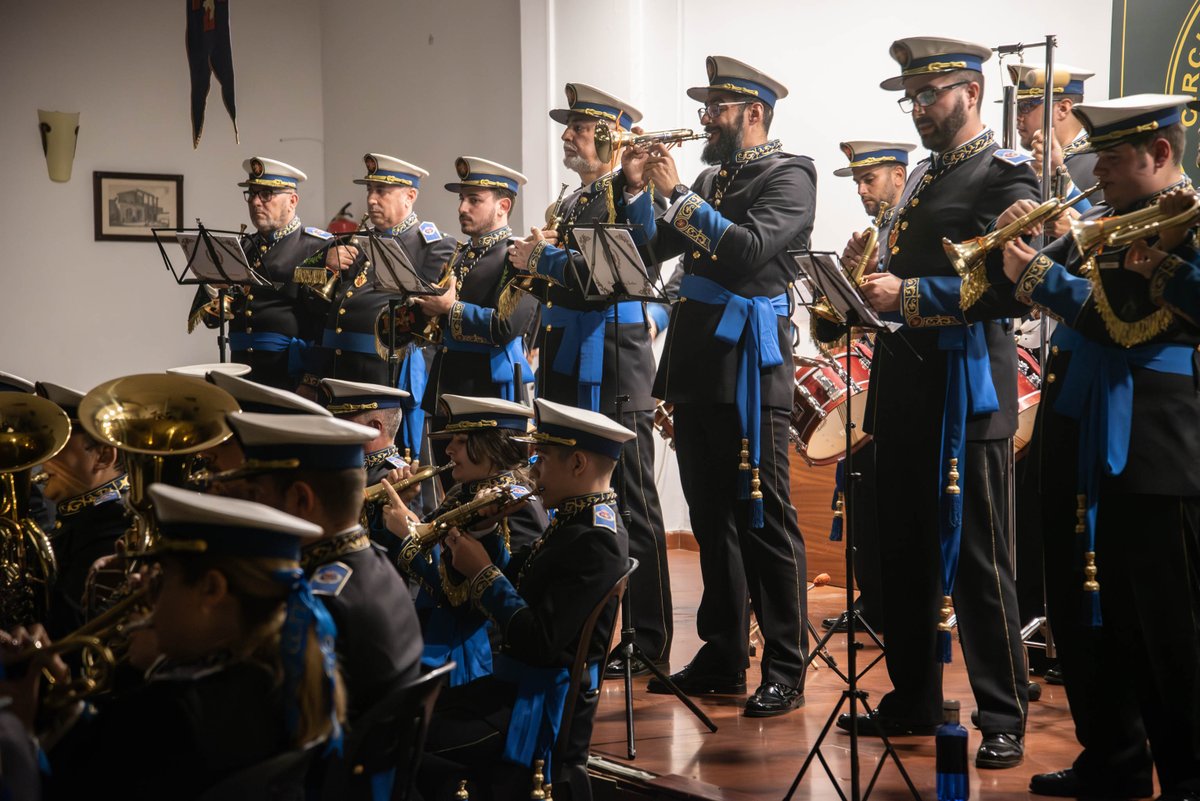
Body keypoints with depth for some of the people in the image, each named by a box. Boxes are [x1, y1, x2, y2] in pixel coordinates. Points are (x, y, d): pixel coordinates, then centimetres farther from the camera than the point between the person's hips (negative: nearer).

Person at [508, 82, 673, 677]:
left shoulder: (631, 191, -9)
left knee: (629, 502, -4)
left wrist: (545, 257, -12)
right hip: (565, 362, 9)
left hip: (611, 365, -9)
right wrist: (533, 263, 3)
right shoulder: (573, 202, 20)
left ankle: (647, 643, 2)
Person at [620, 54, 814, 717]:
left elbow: (748, 248, -21)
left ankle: (785, 670, 2)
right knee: (711, 516, 11)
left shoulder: (788, 177, -6)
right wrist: (638, 189, 2)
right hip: (697, 365, 8)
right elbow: (657, 248, 14)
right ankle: (722, 658, 19)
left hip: (747, 368, -8)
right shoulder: (711, 178, 17)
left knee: (762, 518, -4)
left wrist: (677, 194, -18)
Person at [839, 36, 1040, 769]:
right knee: (904, 554, 12)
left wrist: (909, 295, -22)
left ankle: (1004, 718, 6)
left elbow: (1010, 285, -19)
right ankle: (914, 700, 23)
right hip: (906, 379, 8)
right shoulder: (923, 176, 18)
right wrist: (871, 274, 1)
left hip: (967, 385, -8)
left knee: (976, 558, -3)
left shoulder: (1005, 174, -7)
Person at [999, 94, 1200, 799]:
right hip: (1077, 440, 8)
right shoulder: (1103, 220, 13)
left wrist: (1040, 274, -21)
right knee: (1083, 610, 13)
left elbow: (1130, 326, -21)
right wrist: (1021, 243, -2)